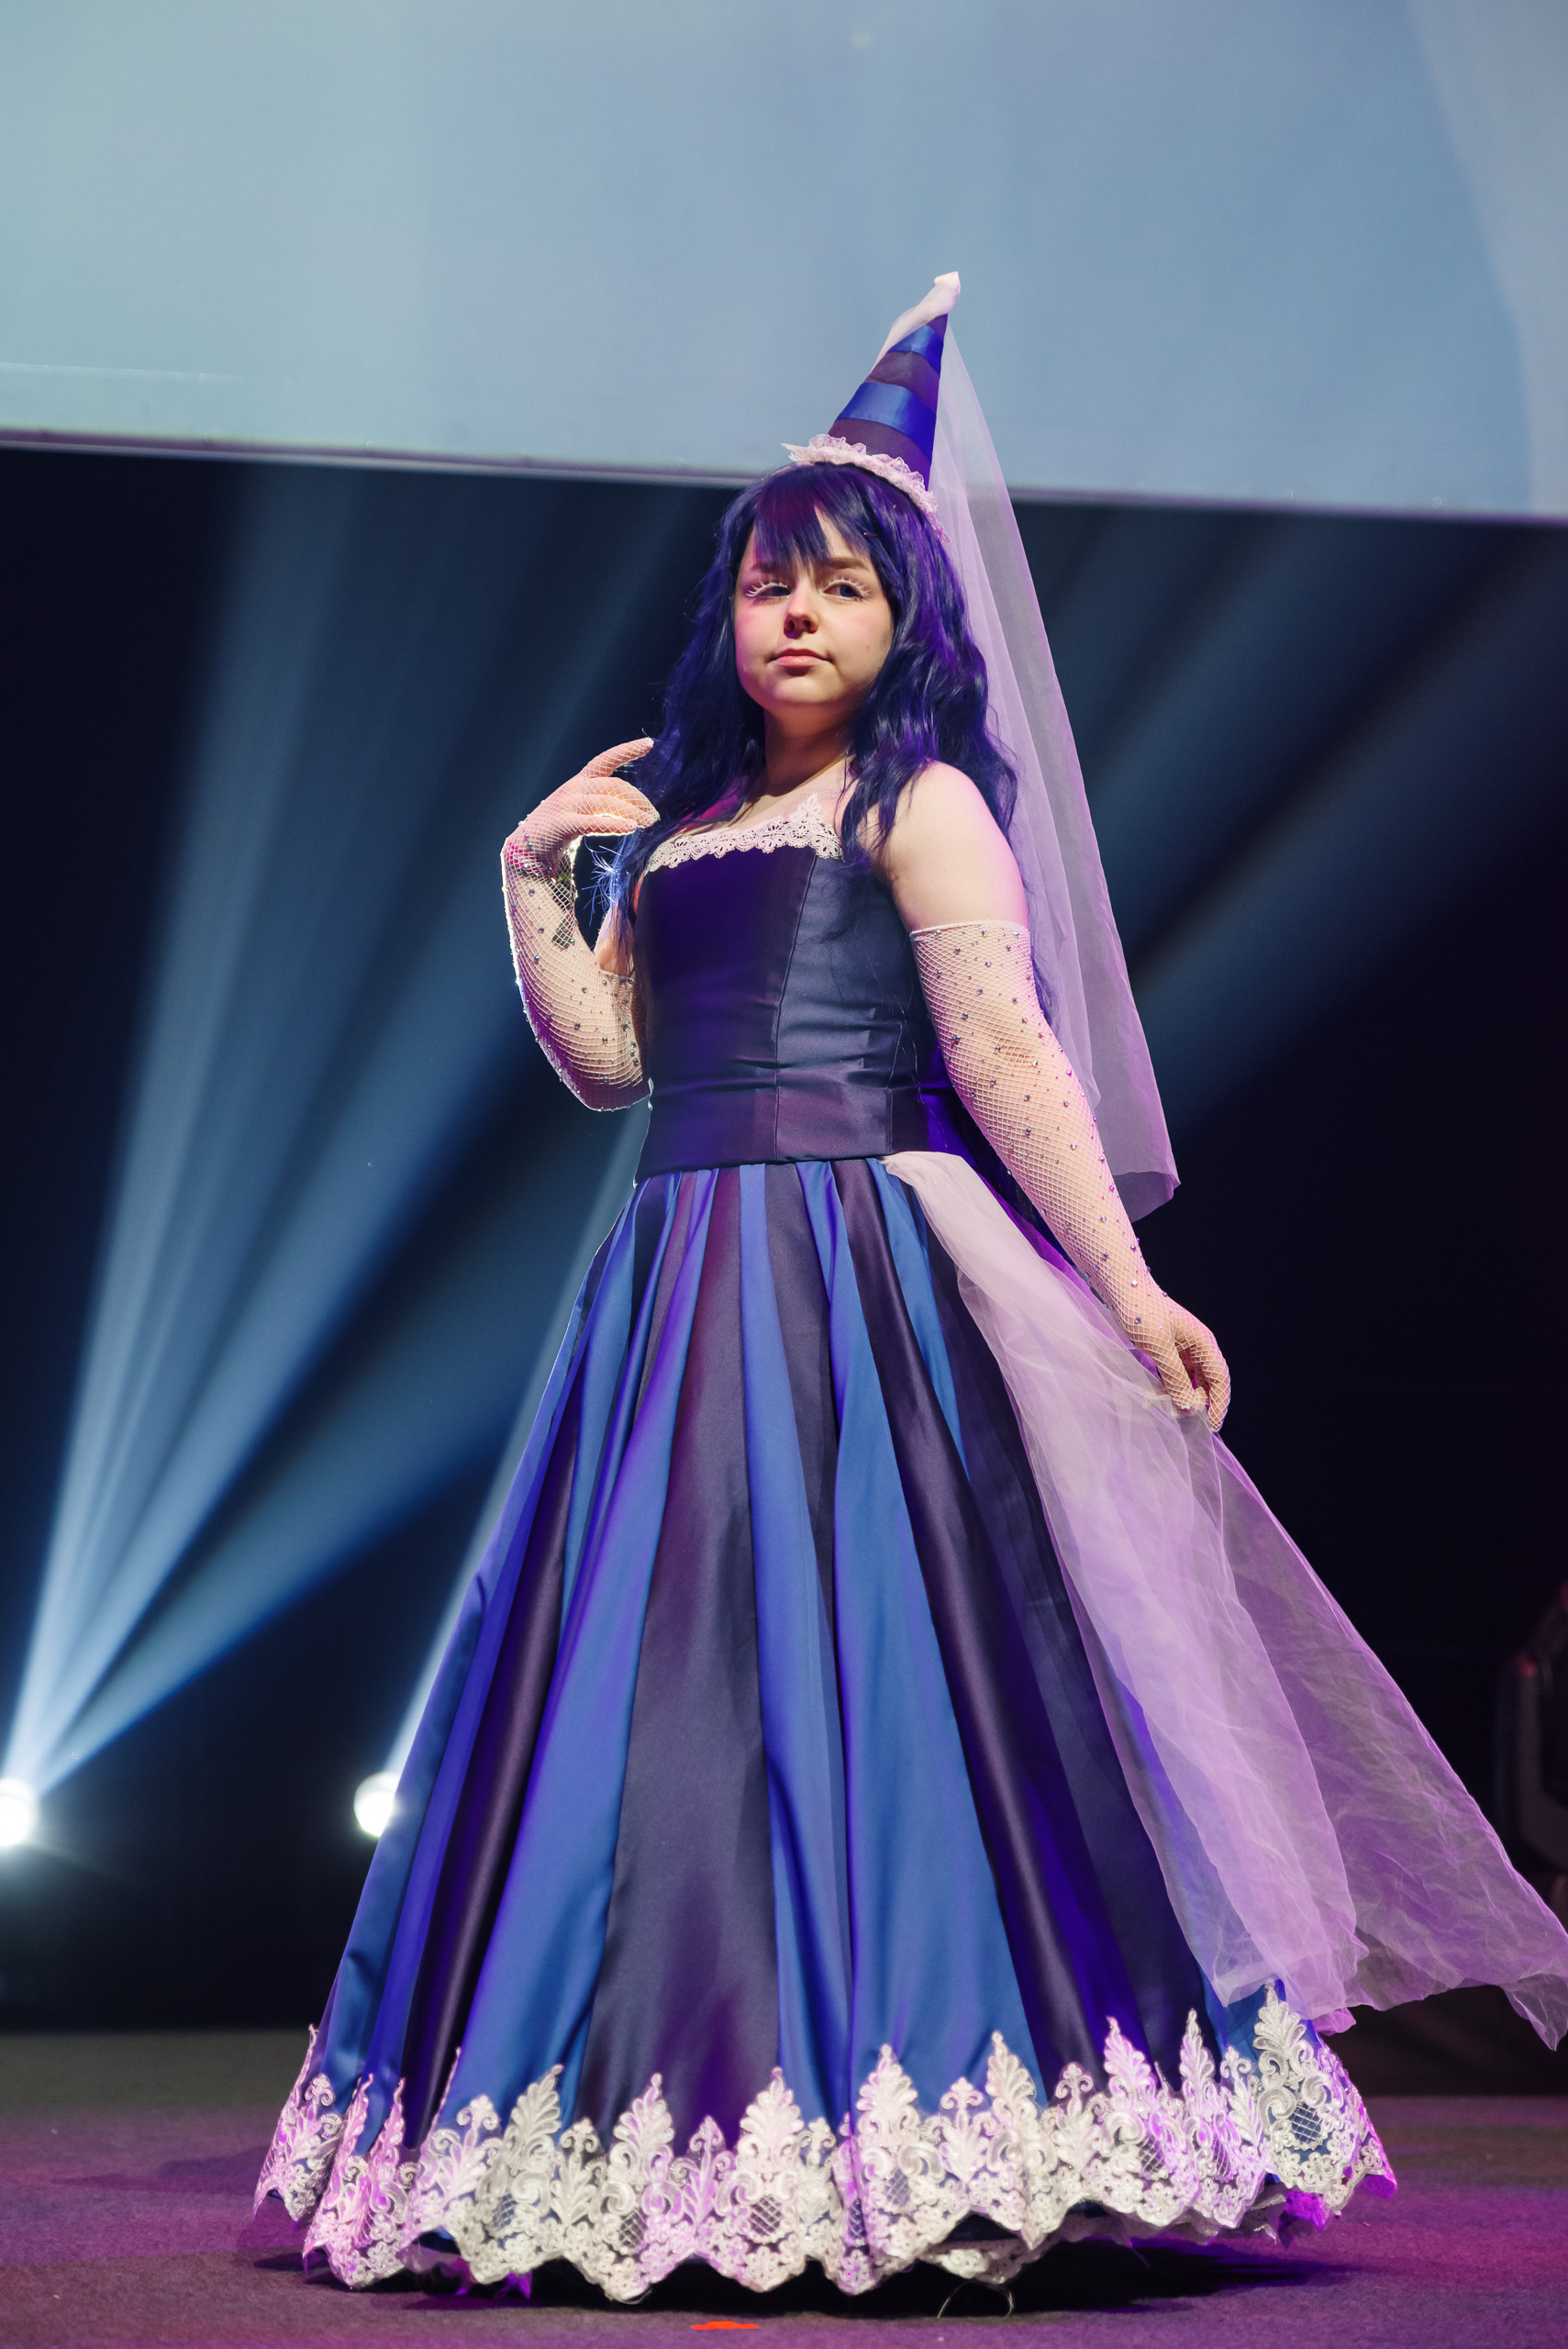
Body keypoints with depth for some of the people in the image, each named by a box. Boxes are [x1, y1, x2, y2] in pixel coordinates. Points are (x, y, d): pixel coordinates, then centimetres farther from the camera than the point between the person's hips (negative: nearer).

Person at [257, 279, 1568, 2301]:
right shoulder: (681, 825, 21)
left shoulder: (924, 802, 1)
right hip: (682, 1284, 7)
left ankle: (897, 2139, -6)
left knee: (859, 1660, -10)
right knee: (664, 1675, 5)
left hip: (863, 1285, -6)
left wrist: (1127, 1286, -15)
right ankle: (682, 2132, 12)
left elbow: (1009, 1052, -7)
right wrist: (534, 876, 6)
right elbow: (605, 1057, 17)